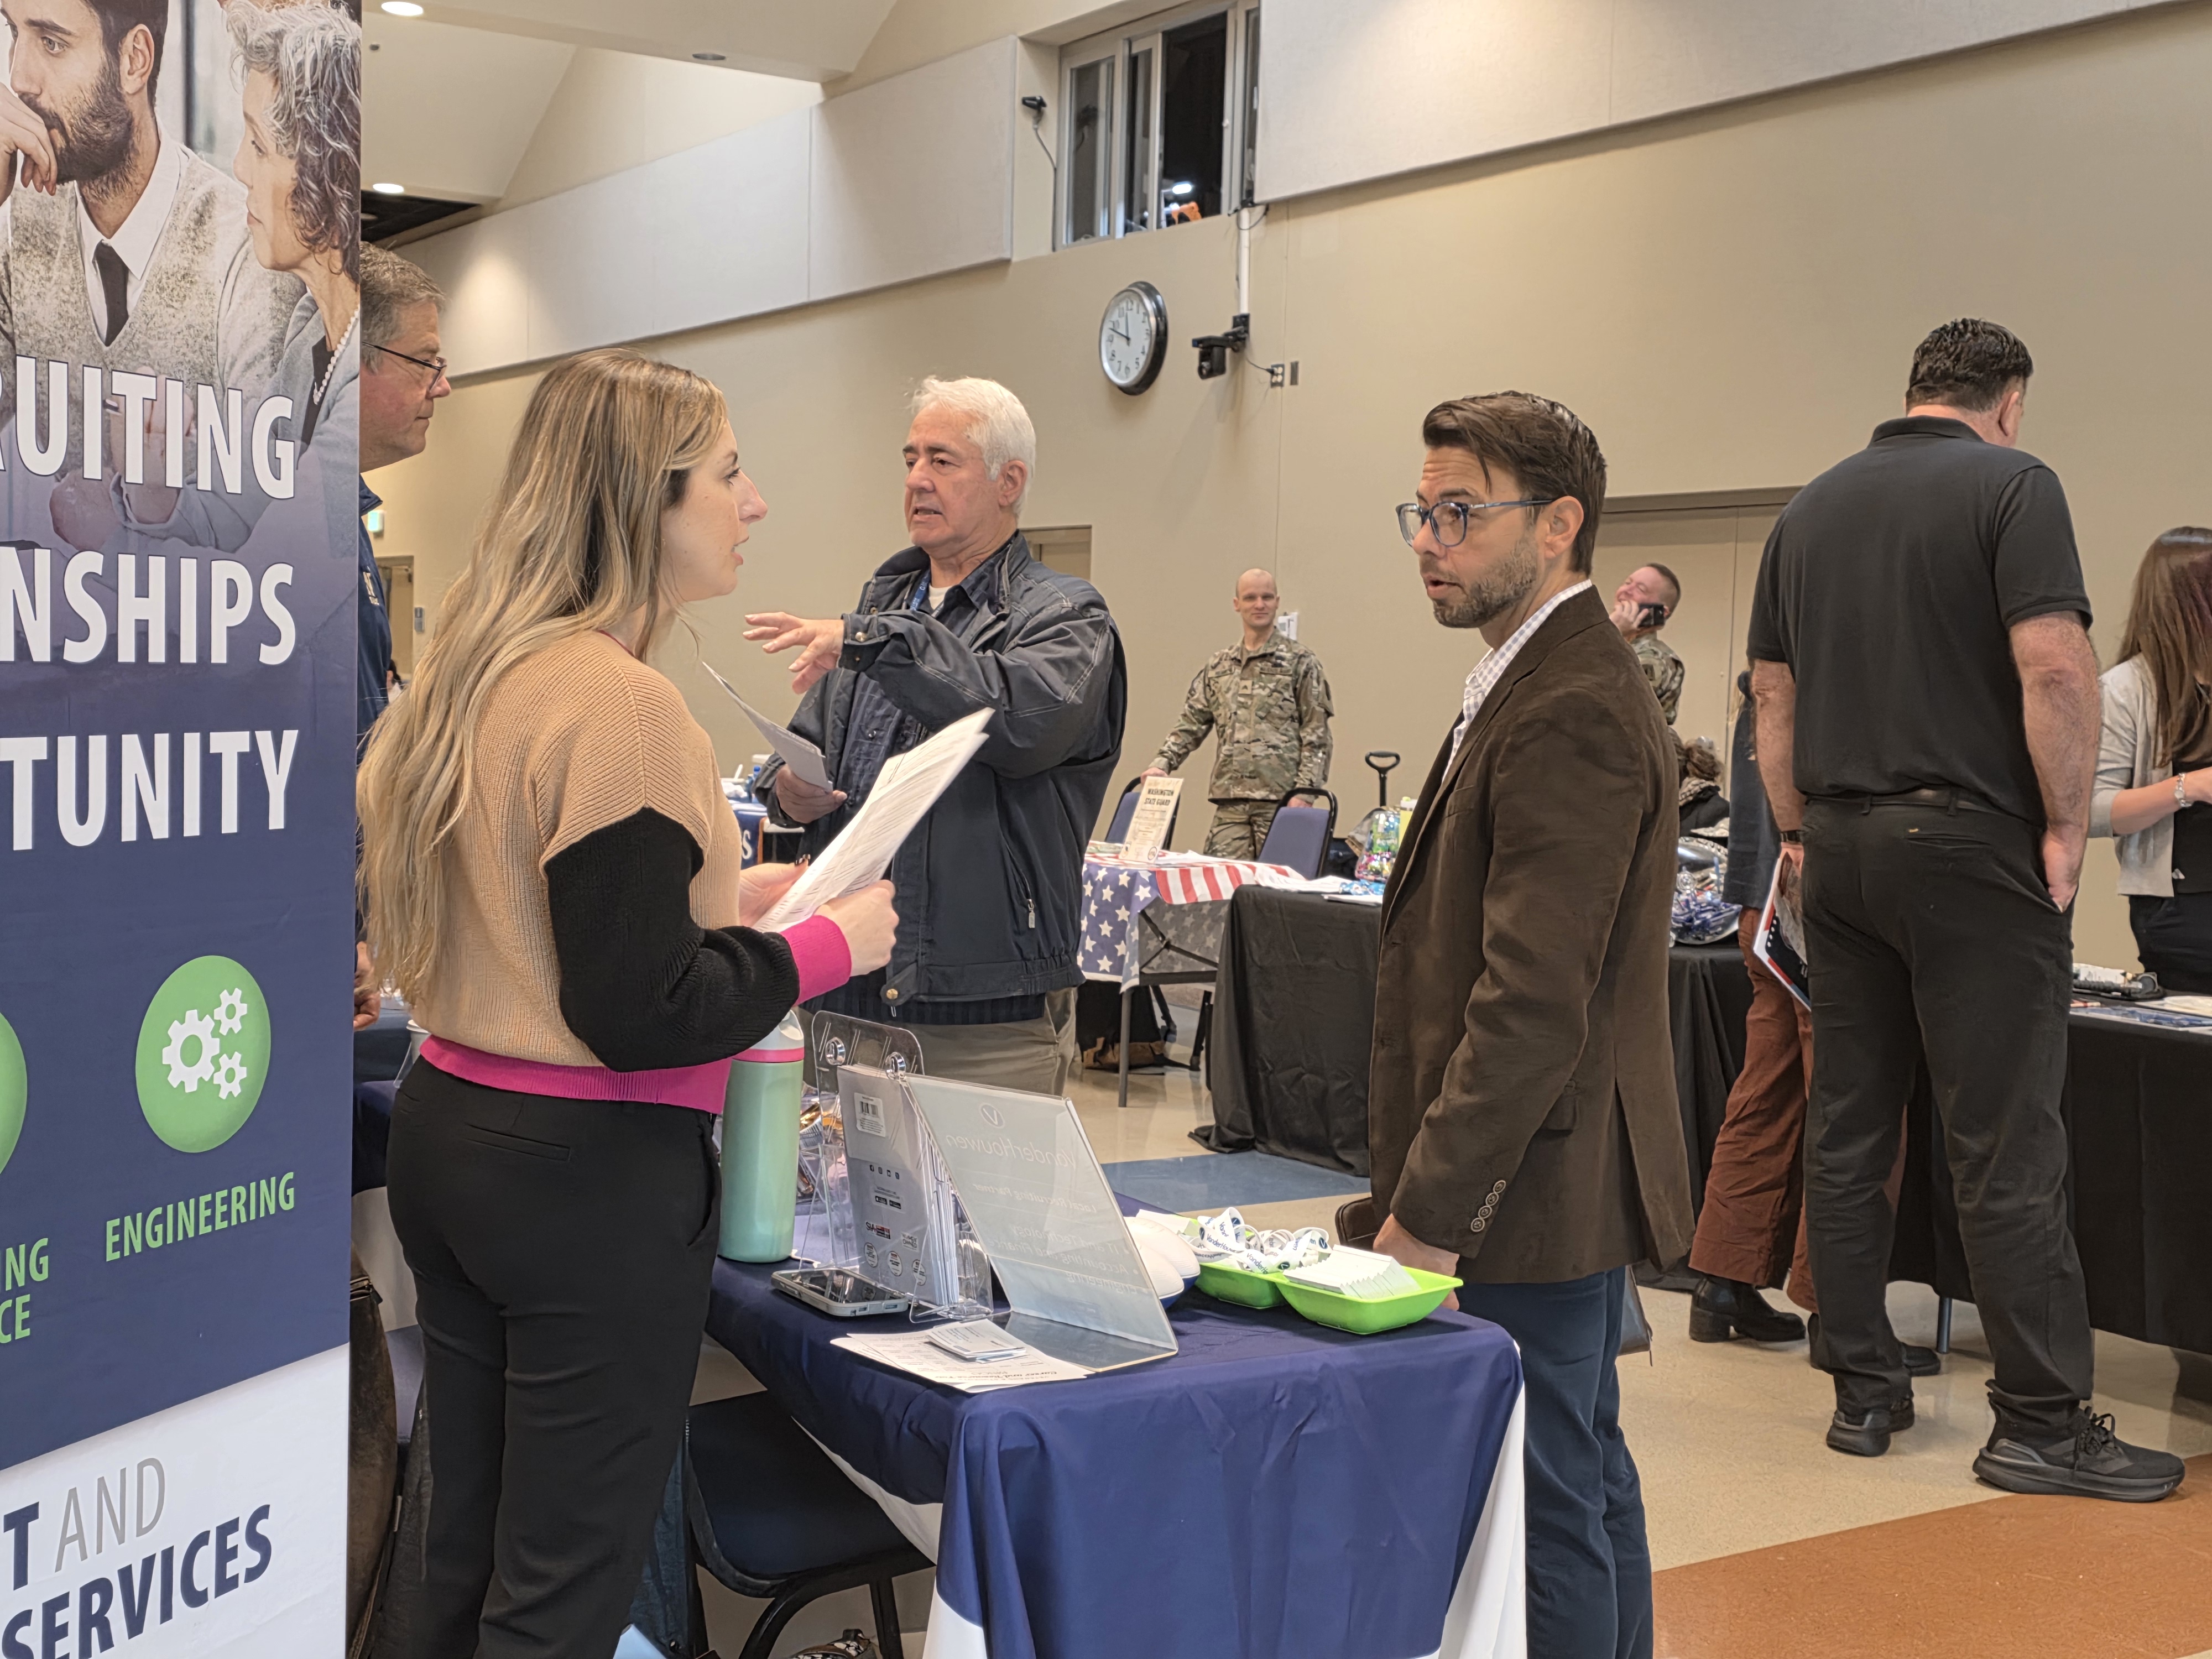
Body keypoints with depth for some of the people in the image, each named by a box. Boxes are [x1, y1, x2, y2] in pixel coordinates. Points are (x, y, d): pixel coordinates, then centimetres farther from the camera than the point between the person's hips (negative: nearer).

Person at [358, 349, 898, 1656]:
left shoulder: (477, 670, 9)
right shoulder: (621, 704, -19)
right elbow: (641, 1014, -22)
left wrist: (719, 893, 15)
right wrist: (828, 946, -9)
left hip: (449, 1125, 9)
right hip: (589, 1173, -9)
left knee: (464, 1549, 19)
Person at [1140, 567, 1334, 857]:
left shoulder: (1300, 662, 3)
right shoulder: (1218, 666, 16)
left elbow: (1316, 735, -2)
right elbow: (1191, 723, 16)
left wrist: (1304, 793, -10)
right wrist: (1162, 764, 2)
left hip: (1280, 799, -4)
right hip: (1230, 800, 4)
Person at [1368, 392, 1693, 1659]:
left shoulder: (1571, 712, -19)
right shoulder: (1545, 683, 14)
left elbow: (1534, 999, -24)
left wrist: (1428, 1213, -20)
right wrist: (1429, 1185, 19)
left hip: (1535, 1185, -11)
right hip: (1557, 1186, 11)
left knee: (1549, 1504, -3)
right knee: (1588, 1476, 20)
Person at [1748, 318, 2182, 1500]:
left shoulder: (1811, 509, 13)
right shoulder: (2011, 484, -6)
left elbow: (1773, 694, 14)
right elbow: (2055, 669, -17)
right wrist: (2066, 829, -8)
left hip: (1842, 847, 6)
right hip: (1971, 843, -6)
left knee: (1846, 1132, 9)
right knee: (2006, 1145, -2)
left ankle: (1862, 1389, 16)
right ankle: (2040, 1420, 3)